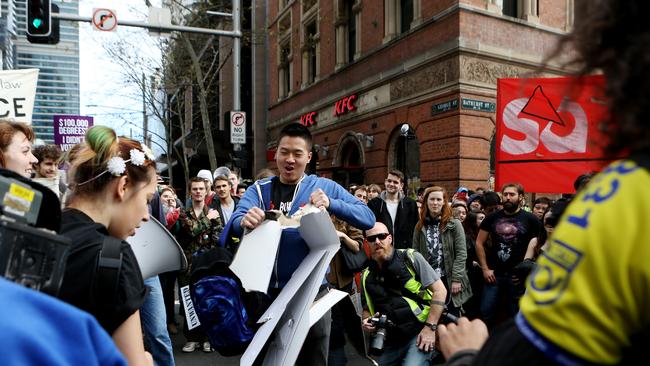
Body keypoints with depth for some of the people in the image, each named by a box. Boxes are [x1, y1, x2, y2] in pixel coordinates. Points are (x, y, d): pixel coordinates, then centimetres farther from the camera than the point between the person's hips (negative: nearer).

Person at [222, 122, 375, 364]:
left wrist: (331, 204, -23)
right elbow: (235, 221, -13)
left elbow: (368, 219, -7)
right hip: (267, 291, 2)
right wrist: (244, 222, -37)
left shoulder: (324, 187, 0)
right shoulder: (258, 190, 4)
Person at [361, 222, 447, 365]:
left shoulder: (410, 258, -5)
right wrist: (366, 321, -1)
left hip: (420, 330, -5)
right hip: (391, 339, 5)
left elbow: (439, 290, -7)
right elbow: (367, 308, 22)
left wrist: (430, 327, -12)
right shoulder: (367, 277, 8)